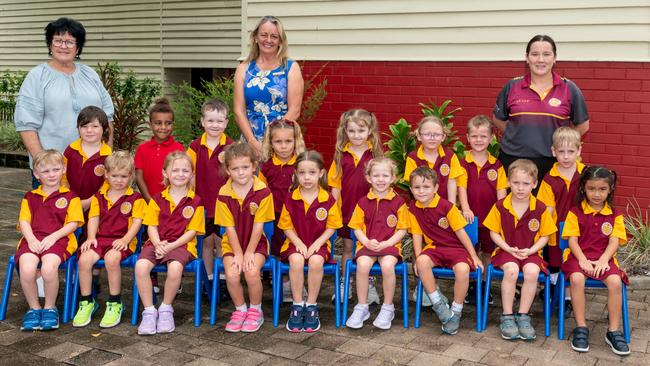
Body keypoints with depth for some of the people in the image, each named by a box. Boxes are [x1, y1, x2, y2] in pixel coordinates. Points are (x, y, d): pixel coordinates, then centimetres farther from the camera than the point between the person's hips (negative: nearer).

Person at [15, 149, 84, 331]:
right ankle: (34, 308, -3)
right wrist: (31, 240, -8)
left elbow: (73, 223, 3)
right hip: (33, 240, 3)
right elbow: (24, 221, 11)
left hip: (59, 240, -3)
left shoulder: (70, 197, 12)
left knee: (49, 268, -34)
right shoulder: (30, 197, 22)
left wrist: (52, 237, -11)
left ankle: (50, 308, -6)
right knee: (26, 269, -30)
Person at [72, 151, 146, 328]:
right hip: (100, 238, 4)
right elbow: (94, 218, 11)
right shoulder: (99, 197, 17)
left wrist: (125, 239, -18)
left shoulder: (135, 198, 5)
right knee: (84, 259, -25)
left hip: (122, 241, -4)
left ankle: (115, 304, -17)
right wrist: (91, 237, -6)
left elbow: (137, 222, -4)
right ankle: (87, 302, -6)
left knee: (111, 258, -35)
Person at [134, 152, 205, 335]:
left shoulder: (195, 202, 3)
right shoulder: (157, 199, 12)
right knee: (141, 266, -29)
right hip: (157, 243, 3)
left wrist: (170, 246, -14)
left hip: (181, 244, -2)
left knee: (175, 267, -35)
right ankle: (149, 311, -12)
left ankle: (166, 309, -9)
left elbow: (192, 232, -2)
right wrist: (158, 244, -14)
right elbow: (152, 226, 7)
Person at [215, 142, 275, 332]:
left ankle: (255, 310, 1)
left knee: (252, 272, -27)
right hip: (232, 244, 2)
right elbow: (230, 228, -7)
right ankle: (240, 310, 4)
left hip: (256, 243, -1)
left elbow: (258, 226, -11)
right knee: (231, 274, -24)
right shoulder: (224, 194, -8)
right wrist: (238, 254, -12)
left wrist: (249, 253, -14)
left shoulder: (262, 191, -12)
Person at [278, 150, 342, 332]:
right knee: (296, 260, -32)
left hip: (318, 244, -1)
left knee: (316, 261, -33)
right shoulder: (290, 199, -1)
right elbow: (287, 226, 3)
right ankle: (297, 306, -16)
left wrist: (317, 244, -13)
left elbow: (331, 227, 0)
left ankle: (311, 306, -14)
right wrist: (298, 243, -12)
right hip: (296, 243, 1)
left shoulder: (328, 200, -4)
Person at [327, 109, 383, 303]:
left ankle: (369, 285, 24)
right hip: (346, 209, 2)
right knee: (347, 247, 14)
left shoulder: (376, 154, -7)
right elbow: (335, 185, 1)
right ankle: (345, 285, 26)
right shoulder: (341, 155, -2)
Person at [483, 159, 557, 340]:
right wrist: (508, 249, -11)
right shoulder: (500, 206, -2)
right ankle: (507, 317, -18)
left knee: (532, 271, -31)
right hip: (506, 251, 0)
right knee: (511, 270, -32)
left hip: (531, 252, 1)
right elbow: (494, 232, 3)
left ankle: (523, 316, -14)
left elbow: (544, 236, 4)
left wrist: (530, 250, -11)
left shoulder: (540, 209, -2)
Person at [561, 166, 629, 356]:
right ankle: (581, 328, -22)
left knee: (615, 281, -29)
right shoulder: (575, 212, 5)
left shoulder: (615, 215, 9)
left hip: (604, 258, 1)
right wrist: (583, 260, -17)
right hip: (580, 257, -1)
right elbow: (572, 240, -2)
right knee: (577, 278, -33)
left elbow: (614, 242, 0)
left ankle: (614, 331, -15)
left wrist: (603, 260, -18)